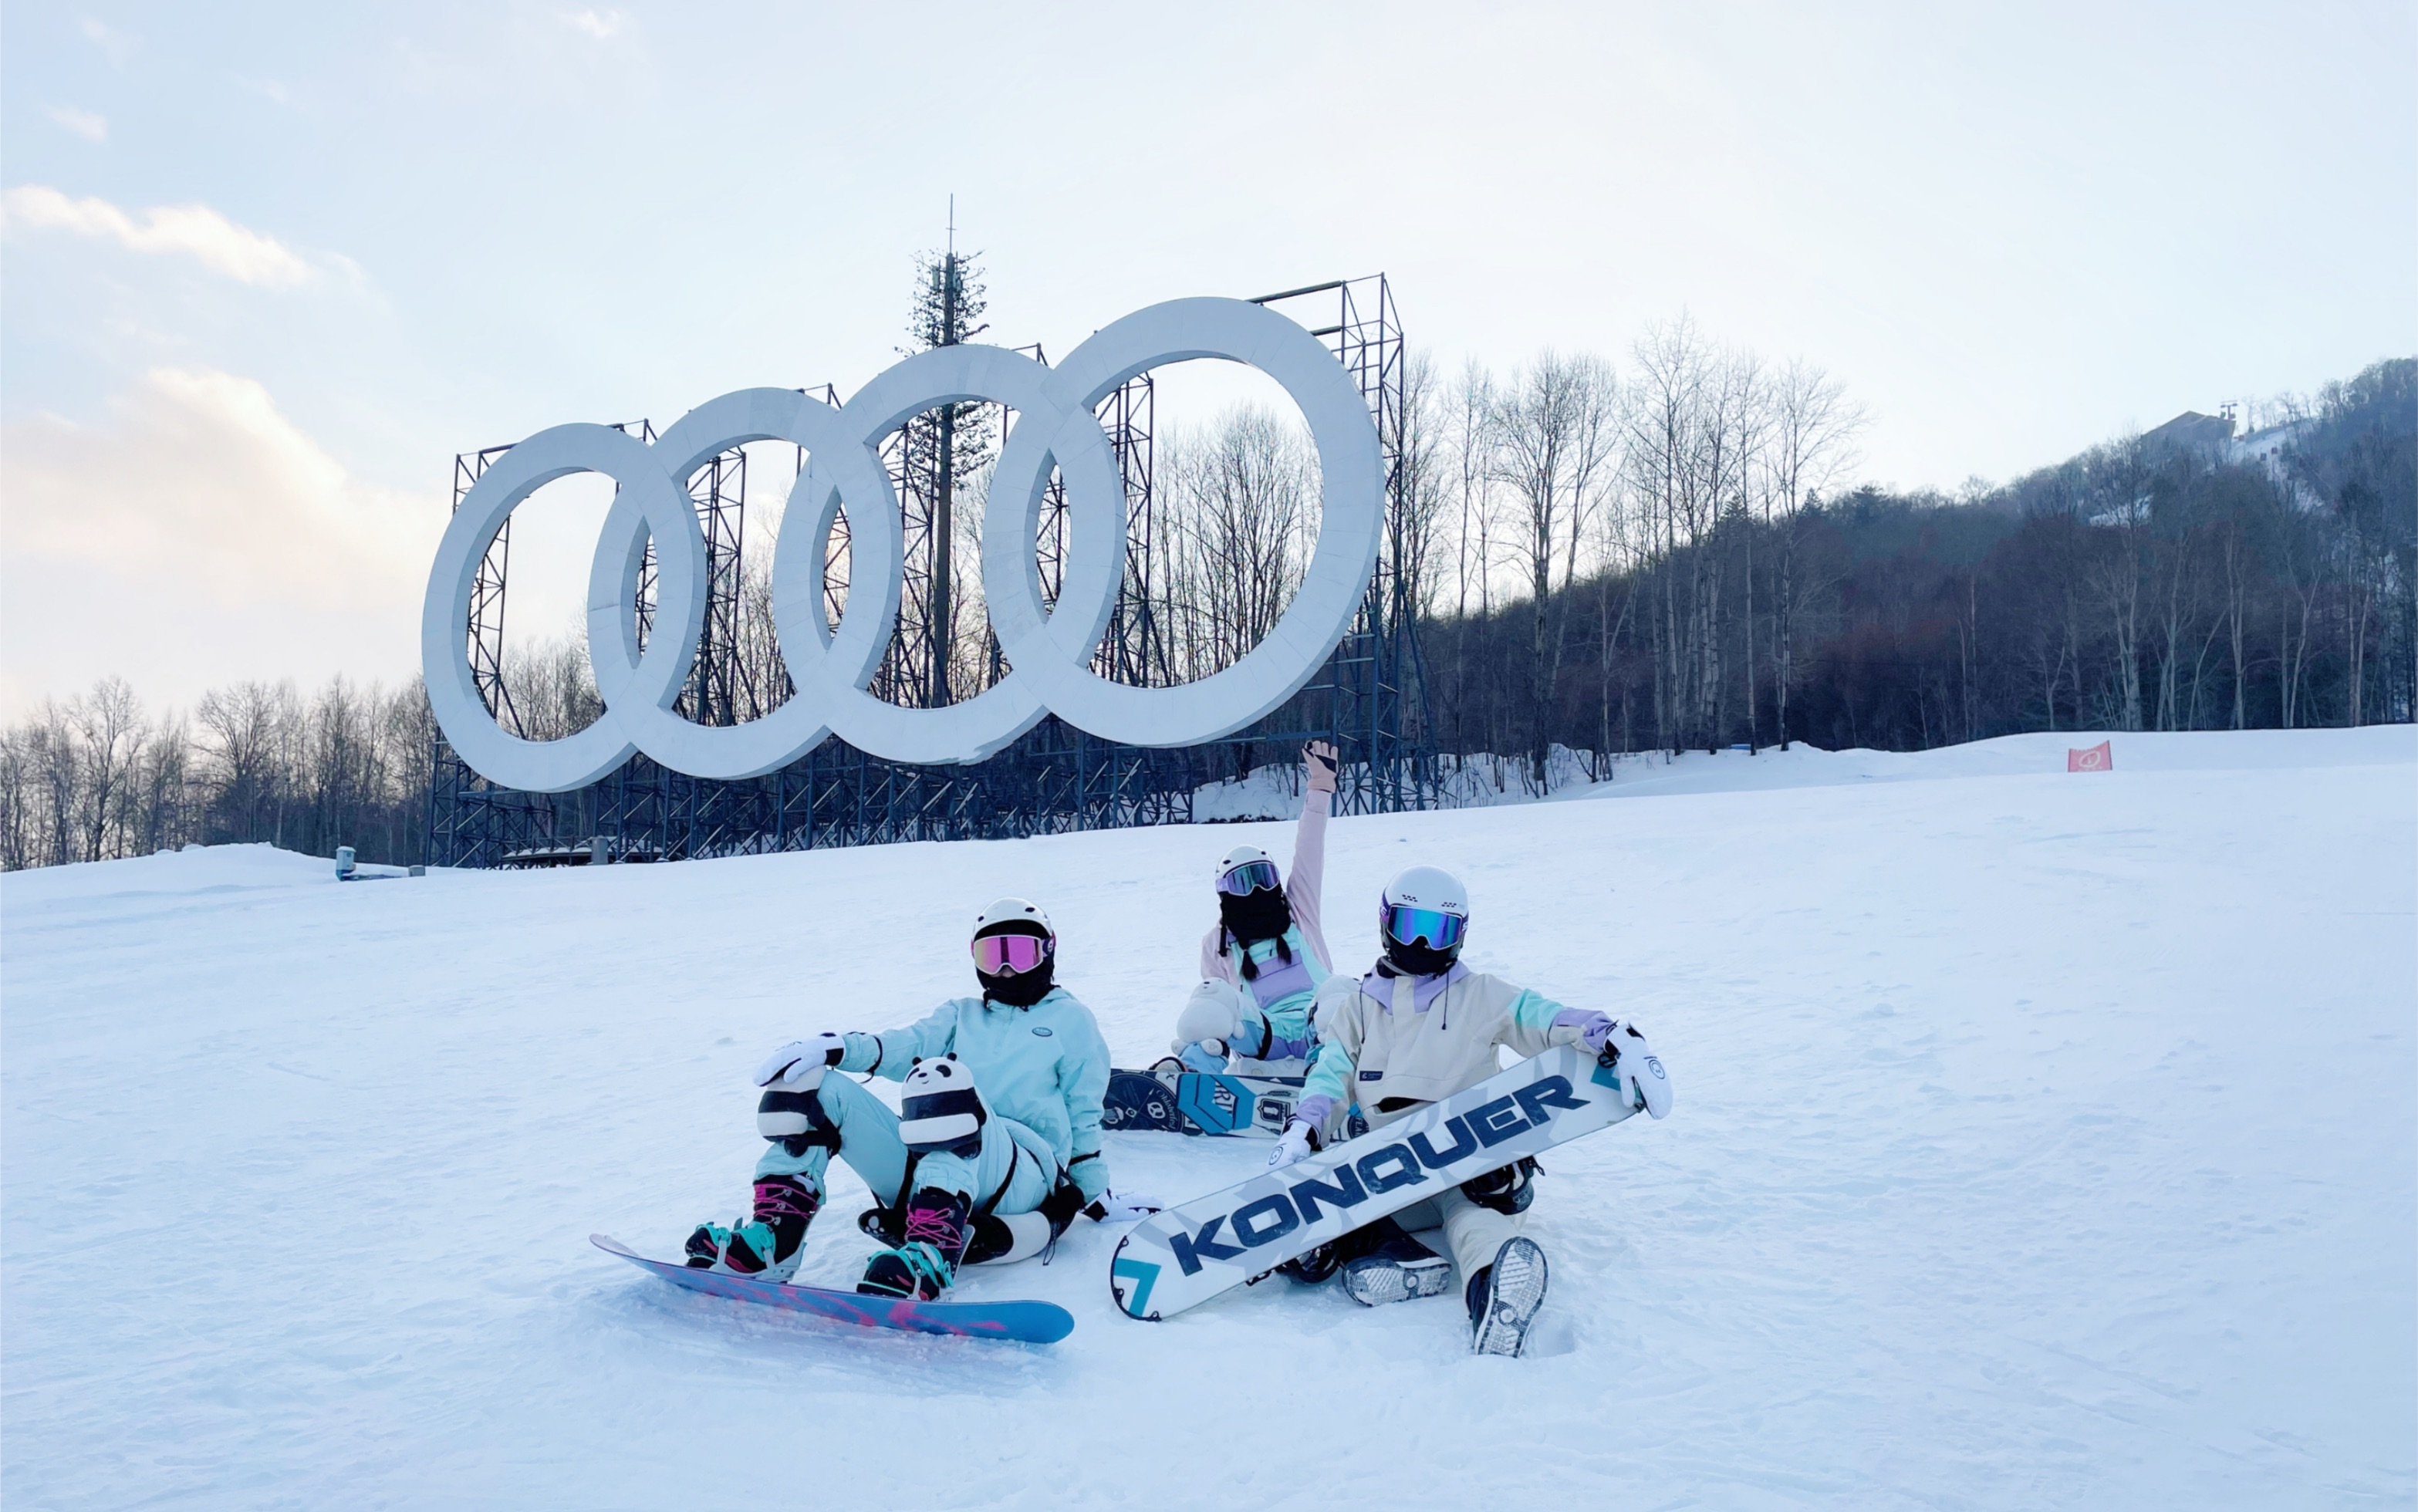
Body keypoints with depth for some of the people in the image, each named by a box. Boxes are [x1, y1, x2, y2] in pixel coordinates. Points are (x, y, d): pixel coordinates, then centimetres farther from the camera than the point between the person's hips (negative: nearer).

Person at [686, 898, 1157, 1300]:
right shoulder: (961, 1016, 28)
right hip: (929, 1170, 5)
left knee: (941, 1078, -36)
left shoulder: (1070, 1019, 19)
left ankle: (932, 1254, -53)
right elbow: (908, 1045, 7)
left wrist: (1097, 1194, 11)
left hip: (1025, 1175, -5)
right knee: (814, 1085, -11)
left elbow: (1084, 1114, 16)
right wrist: (836, 1048, -12)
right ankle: (772, 1237, -24)